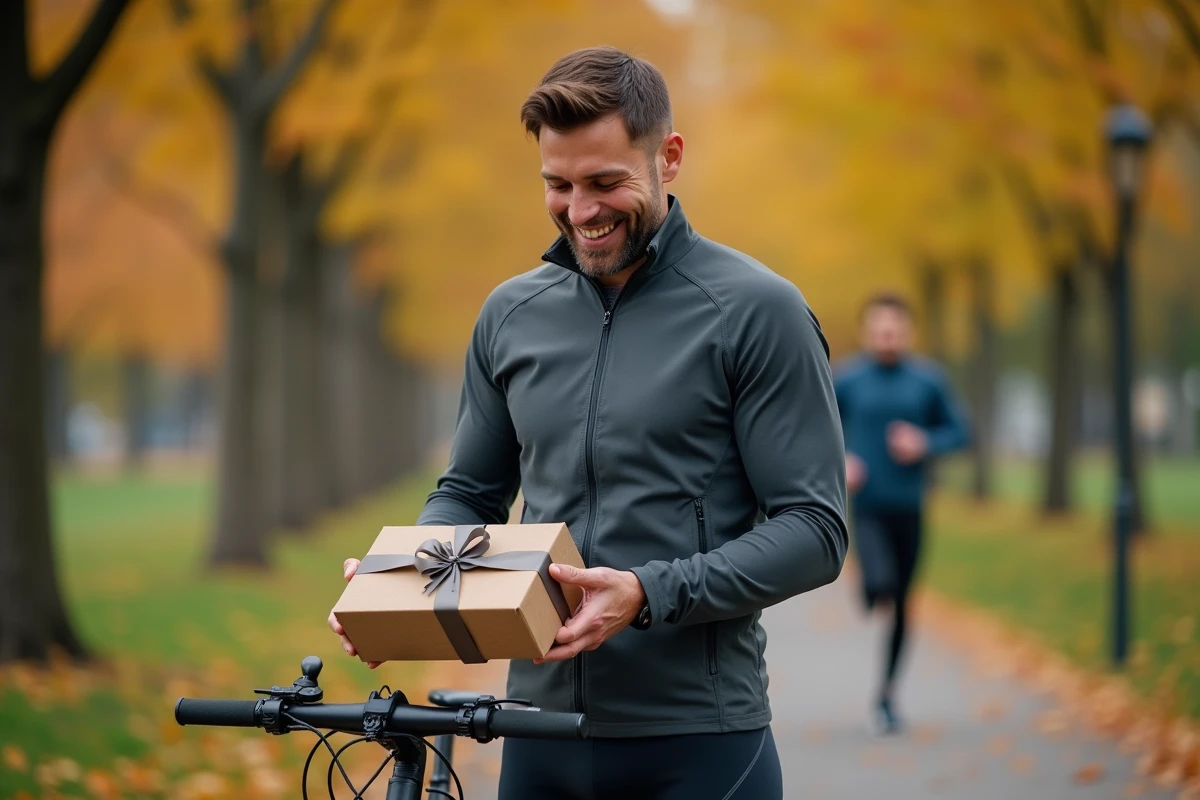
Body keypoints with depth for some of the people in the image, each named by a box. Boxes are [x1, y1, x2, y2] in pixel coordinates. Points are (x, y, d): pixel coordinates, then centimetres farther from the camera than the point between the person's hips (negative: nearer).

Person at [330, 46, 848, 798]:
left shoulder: (756, 312, -7)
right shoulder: (511, 313, 9)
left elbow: (814, 528, -10)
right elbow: (471, 493, 17)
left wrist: (649, 595, -23)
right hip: (540, 734, 5)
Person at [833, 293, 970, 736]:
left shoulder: (927, 380, 2)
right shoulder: (846, 378, -2)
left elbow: (958, 431, 9)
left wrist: (925, 444, -10)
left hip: (908, 507, 2)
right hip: (866, 506, -2)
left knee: (901, 604, 9)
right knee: (879, 585, -28)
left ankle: (886, 694, 23)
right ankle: (872, 592, 6)